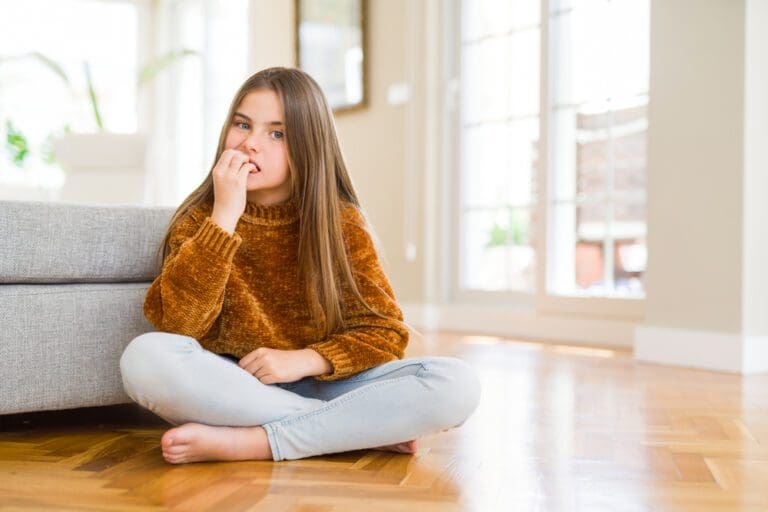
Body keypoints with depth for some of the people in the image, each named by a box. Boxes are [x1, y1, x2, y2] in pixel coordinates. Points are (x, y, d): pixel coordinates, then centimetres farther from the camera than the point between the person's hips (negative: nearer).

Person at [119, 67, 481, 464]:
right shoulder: (200, 218, -1)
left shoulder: (342, 222, 0)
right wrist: (224, 217, -22)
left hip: (319, 387, 0)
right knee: (145, 357, -34)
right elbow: (177, 323, -16)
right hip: (231, 390, 0)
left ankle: (246, 443, -25)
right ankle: (365, 431, -24)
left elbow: (385, 332, -1)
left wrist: (304, 360, -17)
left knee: (456, 384, -23)